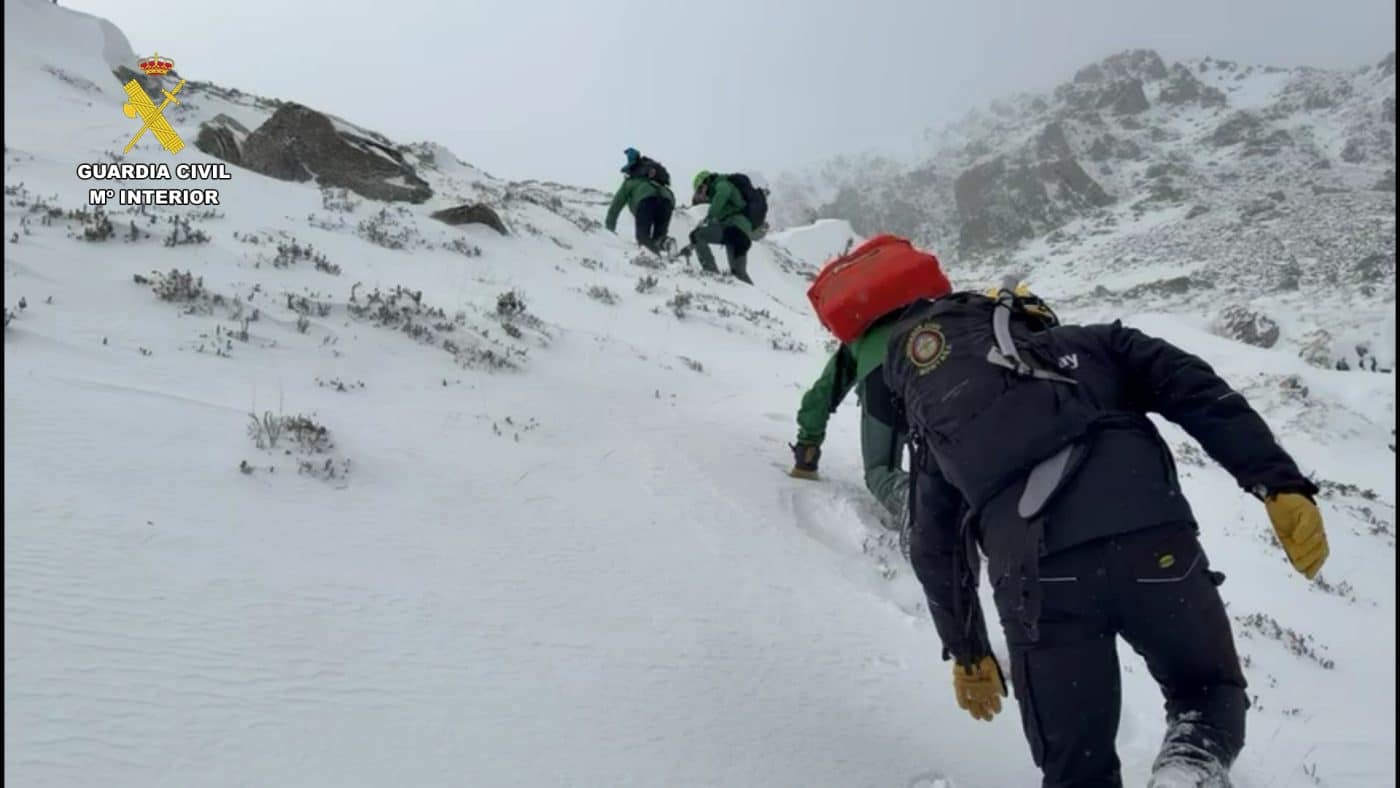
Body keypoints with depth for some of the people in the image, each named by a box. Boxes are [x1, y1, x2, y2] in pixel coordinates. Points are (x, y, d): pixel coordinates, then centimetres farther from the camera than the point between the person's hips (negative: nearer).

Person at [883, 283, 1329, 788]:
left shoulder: (940, 423, 30)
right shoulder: (1094, 345, 29)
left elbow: (935, 552, 30)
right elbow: (1202, 395, 11)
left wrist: (967, 653, 41)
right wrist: (1280, 485, 3)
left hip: (1036, 578, 1)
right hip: (1150, 543, 0)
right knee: (1210, 691, 27)